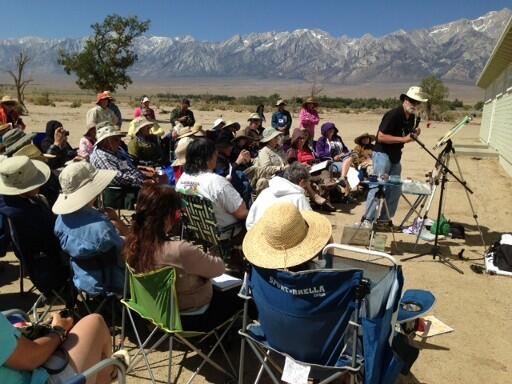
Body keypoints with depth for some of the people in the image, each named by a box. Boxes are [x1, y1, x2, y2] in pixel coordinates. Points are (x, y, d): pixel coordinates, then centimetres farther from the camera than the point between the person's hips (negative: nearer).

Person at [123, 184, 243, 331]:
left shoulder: (134, 242, -14)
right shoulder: (180, 250, -38)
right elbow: (219, 268, -22)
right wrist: (204, 255, -2)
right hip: (191, 319, -8)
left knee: (219, 290, 30)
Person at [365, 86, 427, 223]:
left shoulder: (412, 117, 9)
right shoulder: (393, 115, -17)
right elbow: (381, 137, -22)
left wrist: (413, 135, -2)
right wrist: (402, 139, -23)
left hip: (396, 157, 9)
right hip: (382, 154, -9)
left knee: (395, 189, 8)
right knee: (379, 187, -11)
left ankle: (384, 219, 17)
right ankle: (368, 219, -6)